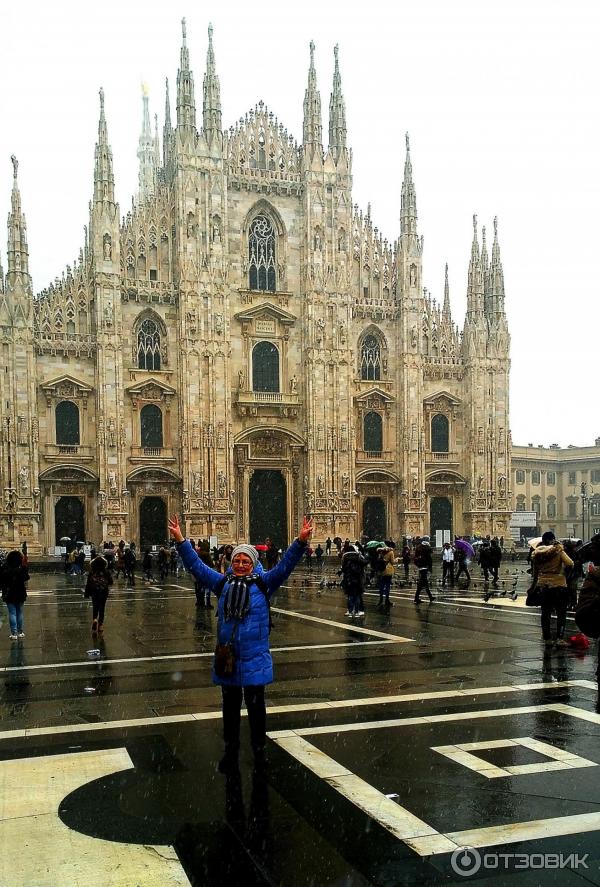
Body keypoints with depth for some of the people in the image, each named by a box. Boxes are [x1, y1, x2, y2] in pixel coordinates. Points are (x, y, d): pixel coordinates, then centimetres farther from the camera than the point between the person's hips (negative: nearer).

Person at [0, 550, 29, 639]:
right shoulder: (22, 568, -12)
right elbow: (26, 578, -3)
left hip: (9, 594, -1)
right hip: (20, 594, 1)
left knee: (12, 613, 3)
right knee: (19, 613, 13)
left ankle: (14, 633, -1)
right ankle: (20, 632, 18)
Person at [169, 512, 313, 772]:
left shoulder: (263, 583, -4)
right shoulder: (223, 583, 3)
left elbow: (286, 565, -14)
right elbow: (197, 566, 2)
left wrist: (301, 541, -27)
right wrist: (180, 541, -6)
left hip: (254, 659, -3)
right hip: (227, 658, 3)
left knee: (255, 706, 10)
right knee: (230, 707, 14)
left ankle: (259, 748, 27)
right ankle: (230, 751, 28)